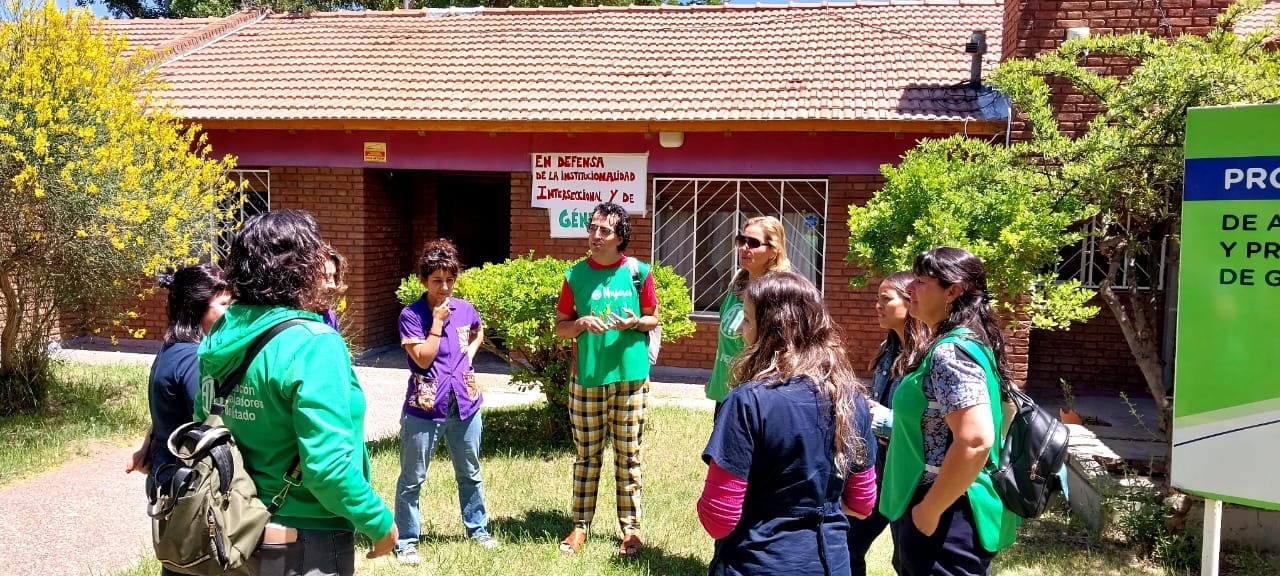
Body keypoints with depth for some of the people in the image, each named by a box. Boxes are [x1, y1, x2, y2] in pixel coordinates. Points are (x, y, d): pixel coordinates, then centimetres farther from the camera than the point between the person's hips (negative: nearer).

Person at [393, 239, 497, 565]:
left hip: (465, 406, 4)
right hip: (424, 409, -4)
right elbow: (423, 359, -17)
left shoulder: (465, 309, 2)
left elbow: (479, 332, 25)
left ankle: (478, 530, 34)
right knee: (412, 479, 6)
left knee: (470, 474, 18)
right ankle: (406, 541, 19)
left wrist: (470, 353, 7)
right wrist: (438, 321, -18)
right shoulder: (411, 315, -11)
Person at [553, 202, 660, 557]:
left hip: (629, 377, -1)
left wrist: (635, 322, -14)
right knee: (586, 455, 9)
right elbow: (560, 327, 6)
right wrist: (582, 322, -15)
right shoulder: (576, 275, 0)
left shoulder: (638, 272, -3)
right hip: (586, 378, 1)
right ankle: (581, 525, 20)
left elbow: (654, 318, 7)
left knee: (628, 456, 7)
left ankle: (631, 528, 16)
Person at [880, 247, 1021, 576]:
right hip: (954, 515, 10)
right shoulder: (961, 342, 10)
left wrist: (929, 510, -22)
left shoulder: (950, 351, -21)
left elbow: (975, 441, -29)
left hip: (947, 521, -10)